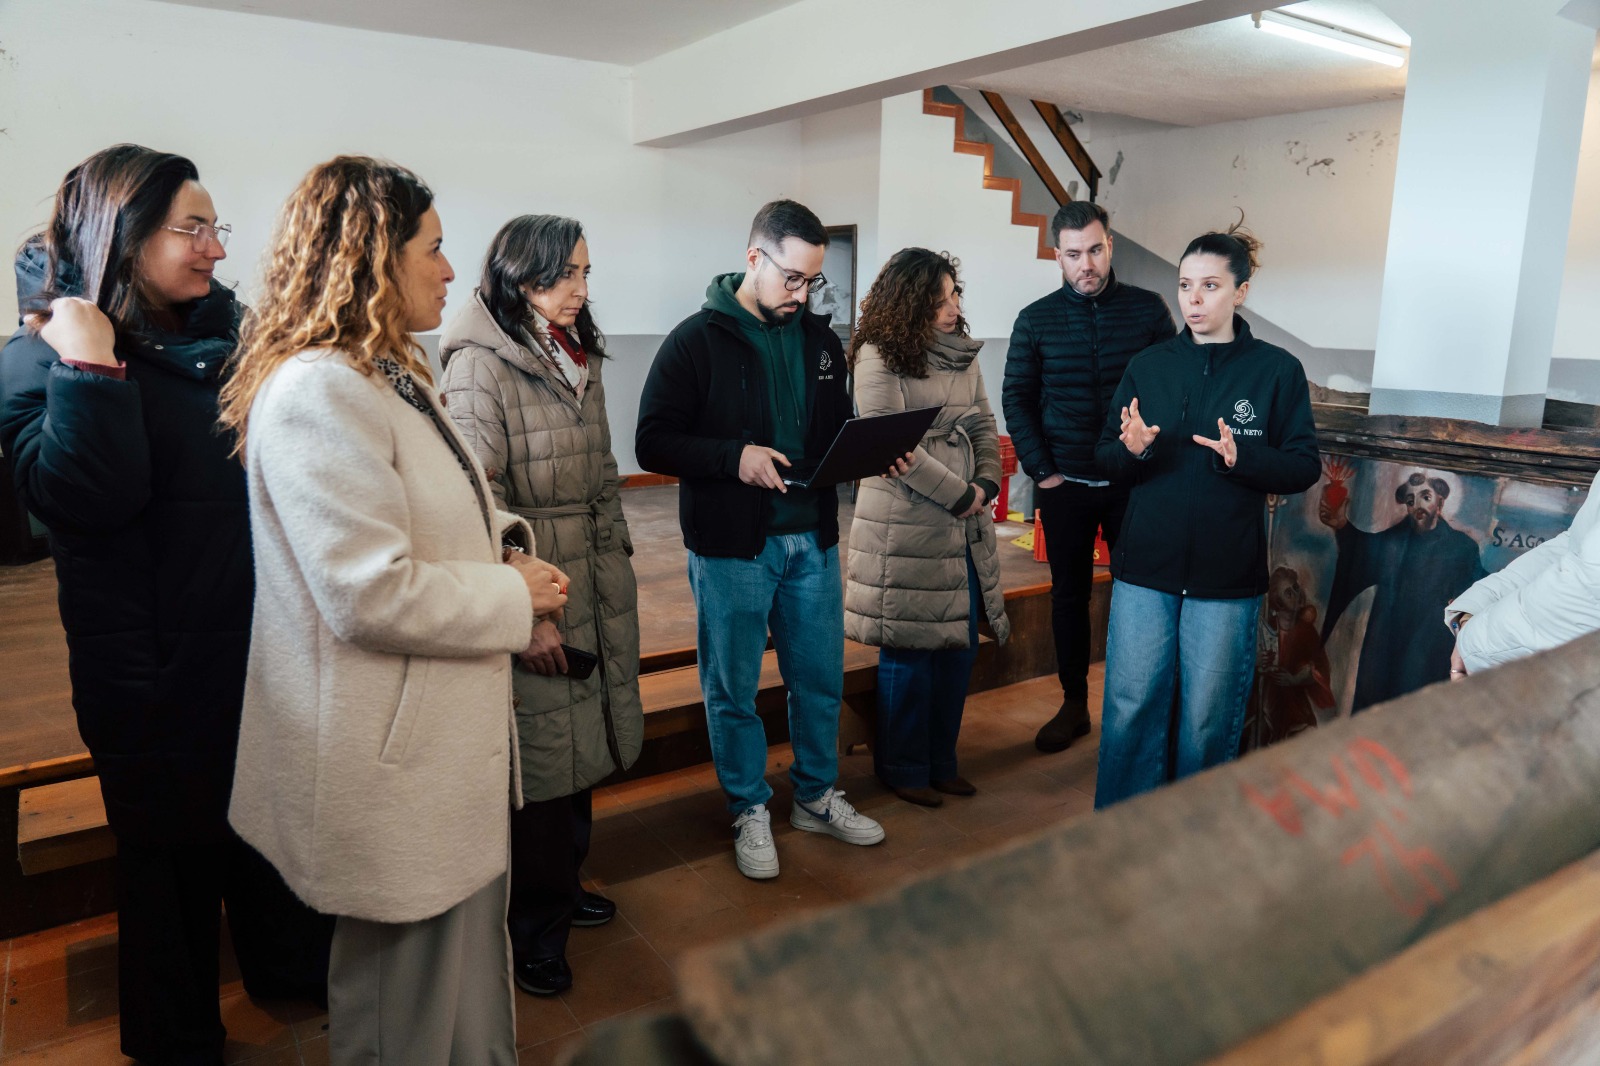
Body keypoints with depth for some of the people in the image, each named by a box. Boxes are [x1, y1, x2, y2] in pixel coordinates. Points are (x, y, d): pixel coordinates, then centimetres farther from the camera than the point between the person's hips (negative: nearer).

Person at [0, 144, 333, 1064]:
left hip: (262, 642, 6)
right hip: (156, 670, -5)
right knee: (175, 849, 12)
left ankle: (288, 964, 45)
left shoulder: (228, 331, 4)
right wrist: (89, 363, -29)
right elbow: (83, 498, -28)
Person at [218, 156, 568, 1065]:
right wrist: (516, 599, -14)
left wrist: (503, 543, 3)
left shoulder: (394, 375, 12)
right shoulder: (316, 392, -21)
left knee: (469, 934, 24)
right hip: (392, 759, -10)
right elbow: (371, 593, -27)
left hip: (449, 735, 10)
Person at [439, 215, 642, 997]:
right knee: (538, 754, 3)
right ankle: (532, 931, 22)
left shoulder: (580, 360, 12)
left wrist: (618, 564, 16)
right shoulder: (480, 366, -12)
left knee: (581, 743, 16)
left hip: (596, 590, 7)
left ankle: (563, 886, 36)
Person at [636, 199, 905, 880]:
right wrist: (732, 457, -24)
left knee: (821, 679, 15)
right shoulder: (698, 340, -8)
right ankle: (750, 811, 28)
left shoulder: (820, 339, 9)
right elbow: (653, 442, -11)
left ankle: (817, 797, 35)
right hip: (731, 548, -5)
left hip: (812, 541, 5)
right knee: (734, 690, 8)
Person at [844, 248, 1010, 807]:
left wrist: (985, 485, -4)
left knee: (959, 646, 13)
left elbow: (983, 426, 14)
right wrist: (960, 495, -13)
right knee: (910, 651, 3)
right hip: (906, 527, -7)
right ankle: (903, 768, 21)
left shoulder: (961, 354, 12)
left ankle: (941, 762, 29)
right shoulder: (878, 359, -11)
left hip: (965, 528, 7)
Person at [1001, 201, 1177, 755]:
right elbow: (1016, 398, 3)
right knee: (1069, 595, 9)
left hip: (1134, 481, 0)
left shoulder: (1149, 310, 0)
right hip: (1065, 483, 1)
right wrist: (1040, 470, -4)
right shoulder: (1036, 319, 1)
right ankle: (1073, 704, 21)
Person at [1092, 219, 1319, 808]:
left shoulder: (1276, 370, 0)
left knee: (1208, 718, 9)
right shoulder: (1148, 366, 8)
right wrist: (1132, 450, -15)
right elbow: (1106, 456, 8)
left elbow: (1304, 466, -1)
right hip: (1145, 566, 2)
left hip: (1227, 576, -2)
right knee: (1130, 705, 4)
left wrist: (1242, 457, -20)